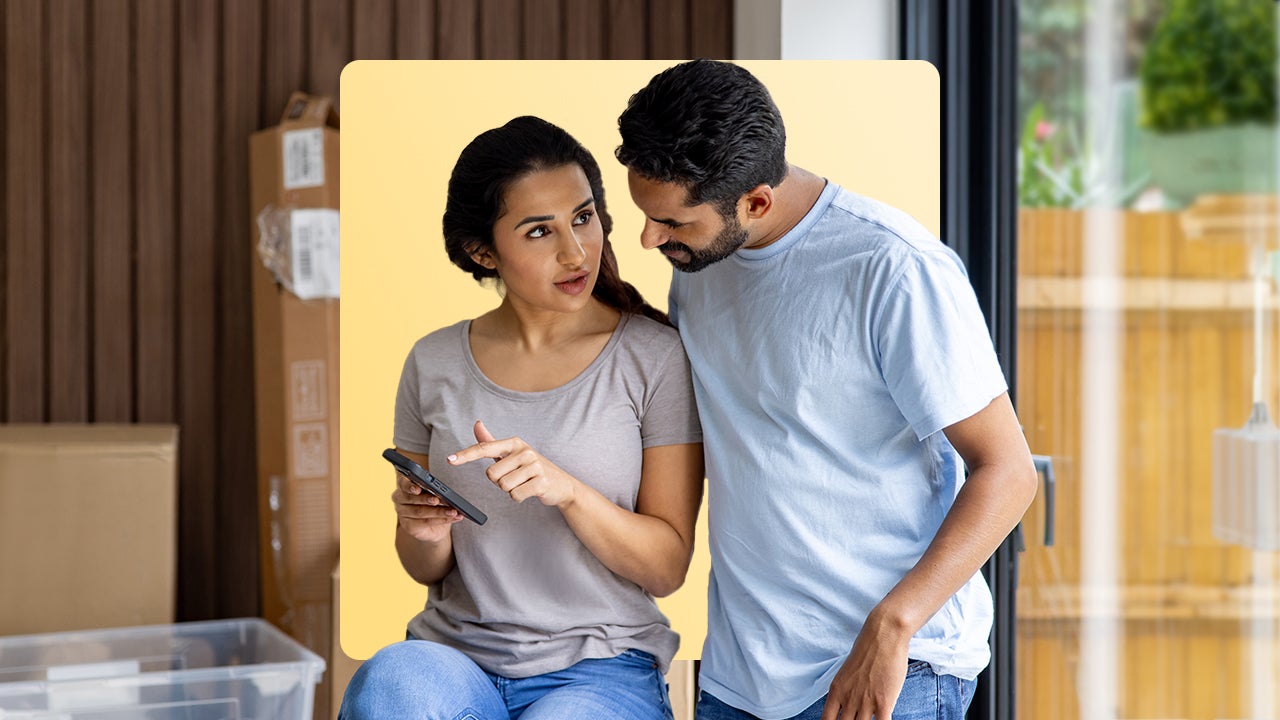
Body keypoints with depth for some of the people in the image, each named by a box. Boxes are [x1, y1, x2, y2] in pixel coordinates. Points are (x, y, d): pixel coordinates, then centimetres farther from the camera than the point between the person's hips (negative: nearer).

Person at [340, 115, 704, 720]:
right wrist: (425, 535, -10)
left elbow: (666, 568, -3)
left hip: (599, 668, -2)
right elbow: (427, 572, 13)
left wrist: (567, 490, -20)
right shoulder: (434, 364, 7)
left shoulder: (655, 358, -2)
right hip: (455, 653, 2)